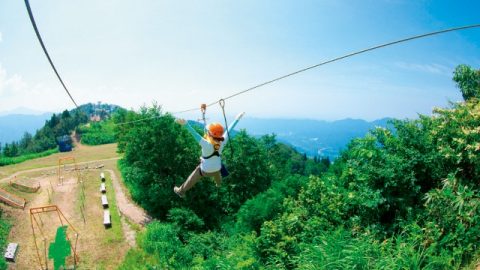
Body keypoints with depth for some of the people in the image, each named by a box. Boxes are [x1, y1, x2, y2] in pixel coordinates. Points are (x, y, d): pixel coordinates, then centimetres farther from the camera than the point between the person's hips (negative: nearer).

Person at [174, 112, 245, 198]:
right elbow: (229, 129, -19)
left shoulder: (207, 145, -43)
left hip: (205, 170, -4)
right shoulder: (223, 142, -30)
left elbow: (195, 134, -56)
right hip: (217, 168, 5)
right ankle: (219, 183, 74)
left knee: (192, 179, 22)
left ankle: (181, 191, 47)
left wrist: (185, 124, -67)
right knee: (217, 174, 41)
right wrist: (238, 118, -7)